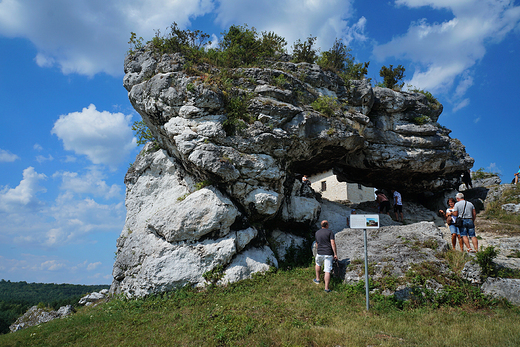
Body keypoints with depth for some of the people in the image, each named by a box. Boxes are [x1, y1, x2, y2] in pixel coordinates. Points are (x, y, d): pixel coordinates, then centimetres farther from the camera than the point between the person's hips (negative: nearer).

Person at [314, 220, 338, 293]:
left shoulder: (317, 233, 10)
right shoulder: (330, 232, -3)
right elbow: (333, 243, -12)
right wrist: (335, 254, -10)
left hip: (320, 253, 3)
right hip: (329, 254, -3)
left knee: (318, 264, 32)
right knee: (327, 271, -2)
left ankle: (317, 279, 40)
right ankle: (326, 288, -2)